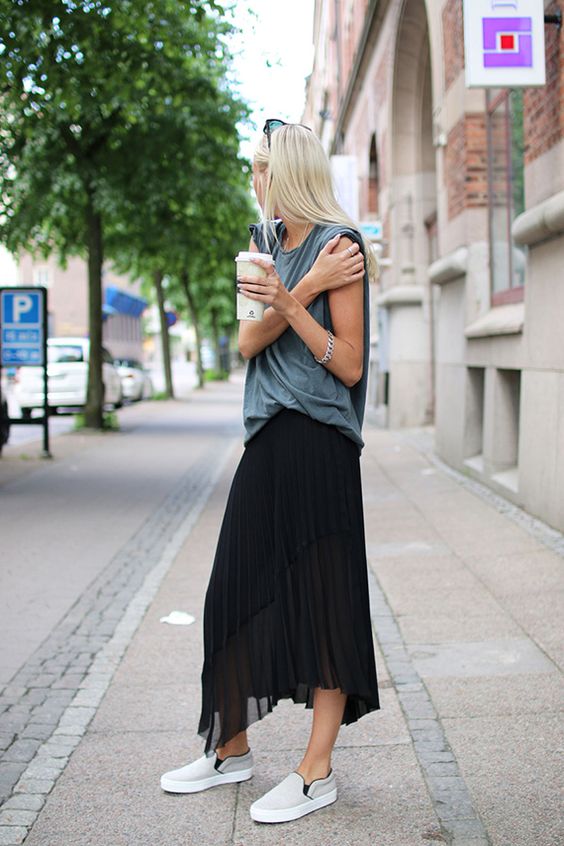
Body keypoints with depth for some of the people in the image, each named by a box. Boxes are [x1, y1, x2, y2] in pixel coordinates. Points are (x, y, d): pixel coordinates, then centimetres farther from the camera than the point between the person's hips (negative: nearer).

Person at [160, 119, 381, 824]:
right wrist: (305, 289, -12)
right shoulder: (266, 241, 15)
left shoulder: (341, 245, -7)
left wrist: (289, 305, -19)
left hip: (319, 444, -8)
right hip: (267, 439, 8)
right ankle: (232, 749, 26)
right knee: (238, 590, 11)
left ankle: (317, 771, 10)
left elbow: (348, 366, -11)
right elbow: (247, 343, 1)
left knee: (321, 599, -1)